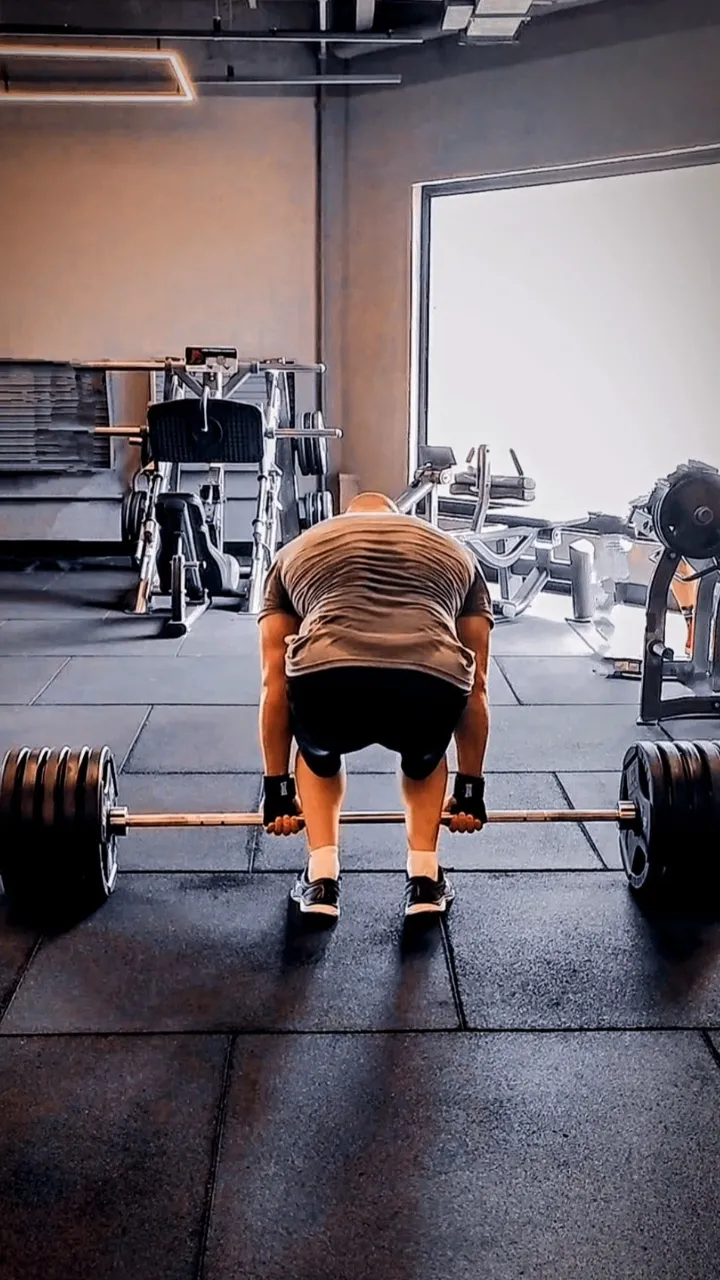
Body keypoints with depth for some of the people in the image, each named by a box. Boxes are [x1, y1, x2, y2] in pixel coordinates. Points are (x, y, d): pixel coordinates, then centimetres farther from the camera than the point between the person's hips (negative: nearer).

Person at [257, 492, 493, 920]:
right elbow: (476, 684, 38)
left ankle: (322, 879, 24)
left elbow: (275, 681, 35)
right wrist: (471, 787, 47)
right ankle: (425, 878, 26)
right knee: (425, 756, 39)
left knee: (318, 752, 37)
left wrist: (277, 787, 43)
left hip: (326, 682, 0)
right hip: (433, 687, 1)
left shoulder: (299, 550, 35)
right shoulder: (455, 552, 36)